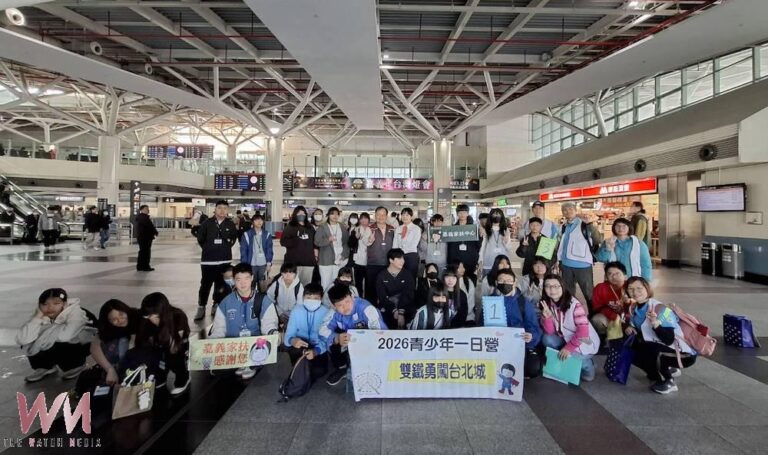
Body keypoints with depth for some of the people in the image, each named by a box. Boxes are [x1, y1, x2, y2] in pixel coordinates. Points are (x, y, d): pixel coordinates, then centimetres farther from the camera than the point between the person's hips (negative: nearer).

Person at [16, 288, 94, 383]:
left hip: (80, 344, -5)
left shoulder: (75, 312, -28)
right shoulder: (42, 316, -13)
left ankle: (76, 365, -2)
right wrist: (38, 316, -27)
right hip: (59, 347, 5)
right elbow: (21, 340, -25)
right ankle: (46, 367, 10)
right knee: (28, 344, -14)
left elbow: (65, 336, -44)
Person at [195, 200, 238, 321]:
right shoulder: (207, 223, -4)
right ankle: (201, 308, 12)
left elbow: (233, 238, 15)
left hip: (225, 260, 2)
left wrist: (225, 248, 8)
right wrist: (208, 248, 8)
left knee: (221, 284, 12)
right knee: (205, 284, 3)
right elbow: (200, 238, 6)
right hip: (208, 259, -1)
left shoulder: (230, 224, 0)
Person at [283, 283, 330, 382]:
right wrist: (292, 340, -38)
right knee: (294, 348, -33)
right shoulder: (296, 311, -8)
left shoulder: (326, 313, -10)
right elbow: (287, 336, -12)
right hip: (301, 346, 1)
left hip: (318, 348, -1)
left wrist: (316, 351, -37)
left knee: (319, 371, -27)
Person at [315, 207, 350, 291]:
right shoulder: (322, 227, 3)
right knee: (325, 284, -4)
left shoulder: (342, 227, 14)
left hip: (339, 260, 3)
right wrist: (328, 239, -22)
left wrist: (344, 255, 2)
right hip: (326, 261, -3)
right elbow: (317, 242, -5)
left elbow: (346, 242, 15)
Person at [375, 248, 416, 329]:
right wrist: (394, 310, -22)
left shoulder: (406, 274, 1)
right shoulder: (382, 276, 0)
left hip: (404, 306, 1)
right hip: (387, 307, 0)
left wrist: (401, 312, -20)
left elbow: (408, 295, -7)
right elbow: (382, 296, -8)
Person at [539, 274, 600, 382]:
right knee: (547, 339, -18)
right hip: (566, 339, 5)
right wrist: (547, 317, -27)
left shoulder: (574, 304, -23)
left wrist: (568, 348, -26)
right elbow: (550, 332, -9)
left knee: (570, 355, -27)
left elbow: (583, 331, -25)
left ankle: (587, 365, 5)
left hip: (585, 342, -5)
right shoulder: (547, 304, -8)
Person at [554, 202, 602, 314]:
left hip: (582, 264, -6)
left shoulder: (584, 224, -6)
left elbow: (597, 240, -14)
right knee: (568, 292, 17)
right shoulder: (564, 227, 12)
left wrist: (591, 225, -27)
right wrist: (558, 260, 19)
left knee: (589, 292, 1)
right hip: (566, 265, 6)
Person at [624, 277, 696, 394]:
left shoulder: (660, 309, -21)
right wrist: (629, 328, -7)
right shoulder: (634, 308, 0)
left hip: (681, 354, -8)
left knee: (644, 349, -30)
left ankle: (668, 381, -6)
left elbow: (669, 340, -26)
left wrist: (655, 323, -42)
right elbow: (637, 332, 15)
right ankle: (667, 371, 15)